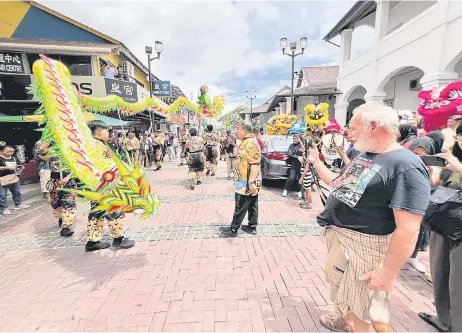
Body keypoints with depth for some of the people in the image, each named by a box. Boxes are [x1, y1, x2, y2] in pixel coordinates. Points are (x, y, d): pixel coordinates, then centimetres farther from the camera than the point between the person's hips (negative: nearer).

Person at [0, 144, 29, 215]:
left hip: (13, 177, 7)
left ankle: (18, 204, 33)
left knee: (17, 192, 18)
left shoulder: (13, 158, 7)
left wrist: (20, 168, -2)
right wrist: (7, 167, -25)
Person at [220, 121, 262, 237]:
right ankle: (252, 227, 27)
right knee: (252, 206, 16)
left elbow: (255, 164, -27)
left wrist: (251, 182, -30)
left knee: (240, 207, 2)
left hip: (247, 183, -10)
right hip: (246, 182, 10)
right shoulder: (246, 142, 13)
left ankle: (233, 230, 14)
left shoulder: (251, 143, -21)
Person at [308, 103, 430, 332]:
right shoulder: (364, 155, 6)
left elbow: (408, 229, -26)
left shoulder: (406, 167, -23)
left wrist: (388, 273, -23)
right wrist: (316, 162, 13)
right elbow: (339, 185, 16)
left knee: (358, 307, 11)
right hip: (338, 235, 9)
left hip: (362, 245, -9)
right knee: (341, 288, 29)